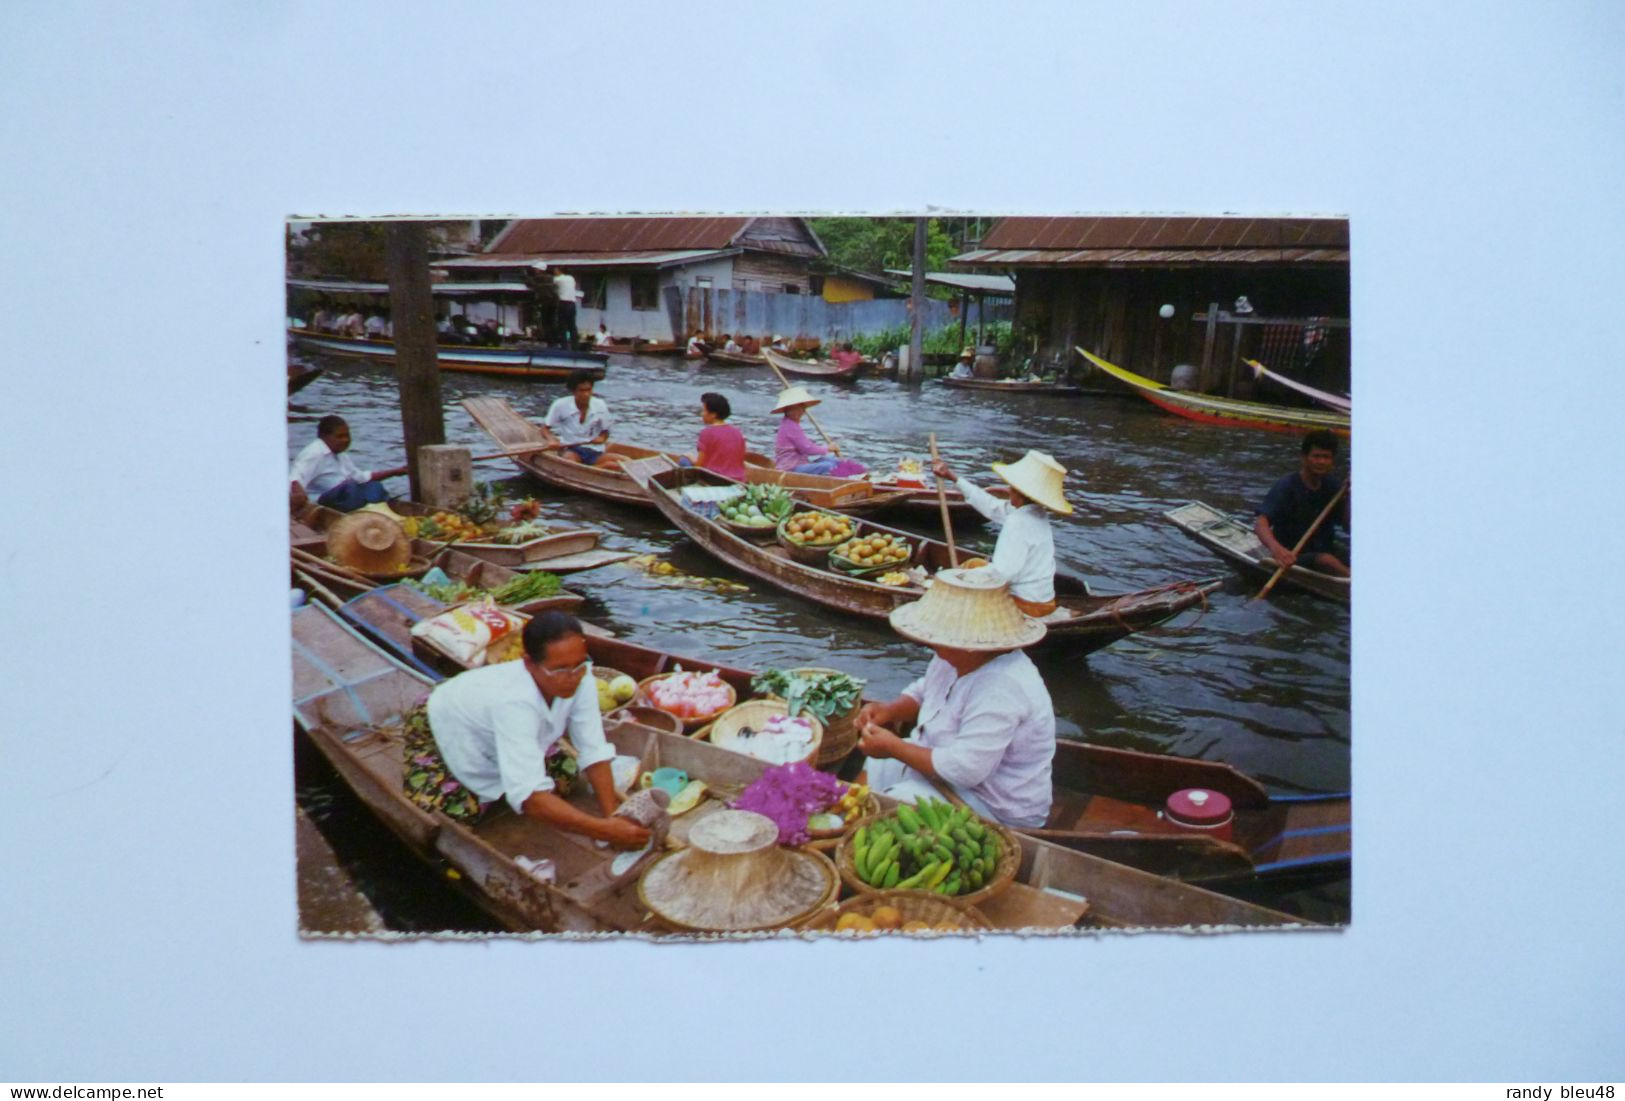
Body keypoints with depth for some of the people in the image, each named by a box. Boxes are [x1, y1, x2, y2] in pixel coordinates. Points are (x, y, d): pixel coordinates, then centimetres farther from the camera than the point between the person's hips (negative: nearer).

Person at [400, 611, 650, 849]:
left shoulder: (579, 678, -30)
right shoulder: (514, 702, -47)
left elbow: (594, 751, -26)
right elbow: (528, 796, -54)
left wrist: (612, 814, -38)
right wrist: (605, 830, -59)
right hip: (440, 729, -6)